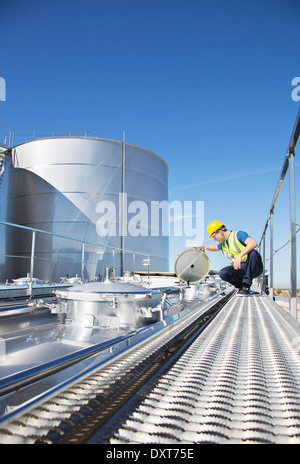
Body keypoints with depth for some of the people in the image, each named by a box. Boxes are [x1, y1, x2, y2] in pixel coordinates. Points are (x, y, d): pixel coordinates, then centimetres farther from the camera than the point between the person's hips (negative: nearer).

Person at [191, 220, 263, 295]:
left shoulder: (238, 234, -10)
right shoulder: (223, 244, 14)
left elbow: (253, 243, -29)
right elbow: (215, 247, 40)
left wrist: (240, 255, -41)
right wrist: (201, 246, 41)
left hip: (254, 267, -5)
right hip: (239, 268, 5)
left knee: (253, 253, -38)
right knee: (223, 273, -23)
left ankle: (246, 286, -29)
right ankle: (241, 286, 0)